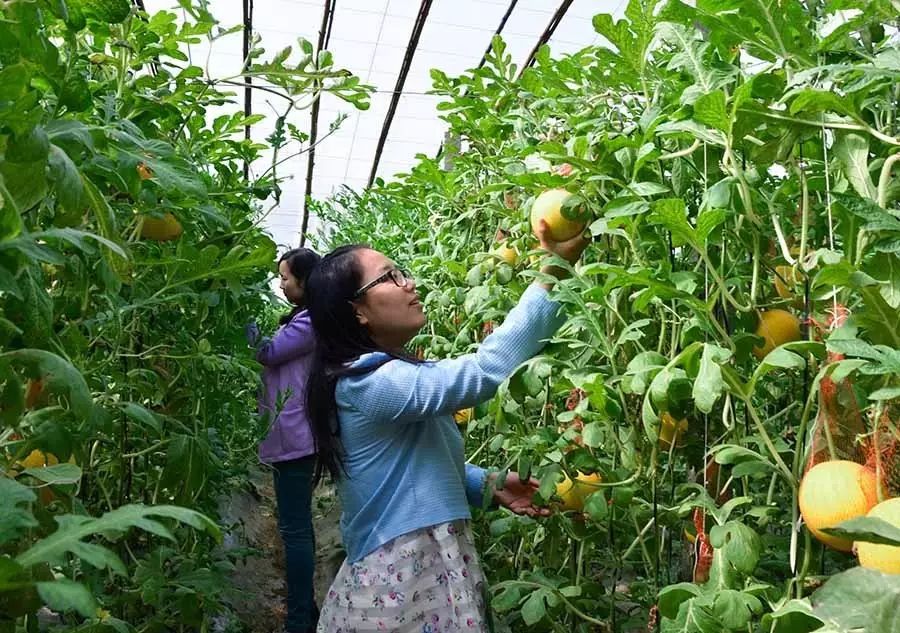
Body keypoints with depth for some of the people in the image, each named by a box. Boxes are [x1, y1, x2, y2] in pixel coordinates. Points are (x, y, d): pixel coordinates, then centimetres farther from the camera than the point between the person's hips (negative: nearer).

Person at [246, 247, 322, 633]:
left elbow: (267, 353, -14)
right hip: (293, 436, 11)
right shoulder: (304, 319, 18)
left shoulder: (311, 321, -13)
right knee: (299, 524, 17)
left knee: (294, 527, -5)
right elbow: (278, 358, 18)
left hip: (293, 438, -11)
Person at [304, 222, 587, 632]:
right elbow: (484, 371, -35)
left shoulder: (386, 376, 8)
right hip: (404, 581, -9)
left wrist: (491, 487, 1)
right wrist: (554, 272, -32)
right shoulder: (368, 383, -24)